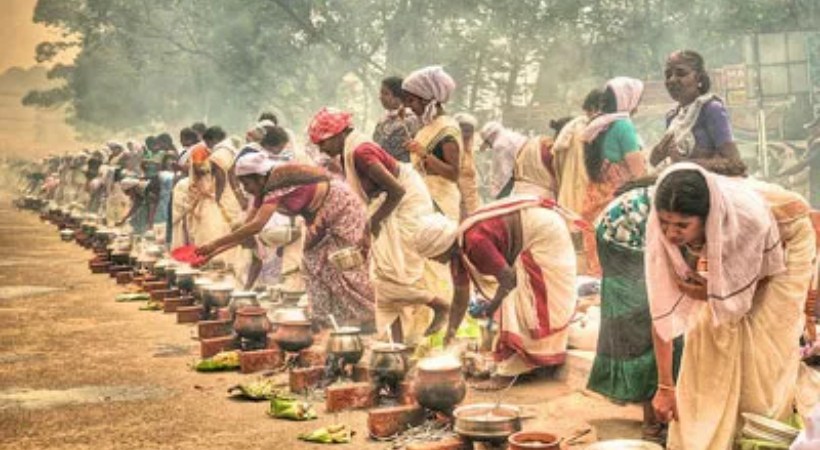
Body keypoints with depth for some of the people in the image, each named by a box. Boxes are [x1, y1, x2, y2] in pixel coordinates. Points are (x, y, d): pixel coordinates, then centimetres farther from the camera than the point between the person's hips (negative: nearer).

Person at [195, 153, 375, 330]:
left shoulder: (278, 185, -29)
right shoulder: (265, 191, -2)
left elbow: (256, 225, -39)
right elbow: (246, 228, 1)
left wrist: (215, 244, -37)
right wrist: (213, 252, -7)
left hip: (342, 207, -9)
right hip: (321, 218, 9)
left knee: (344, 269, -7)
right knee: (314, 264, 5)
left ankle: (366, 323, 3)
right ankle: (326, 321, 11)